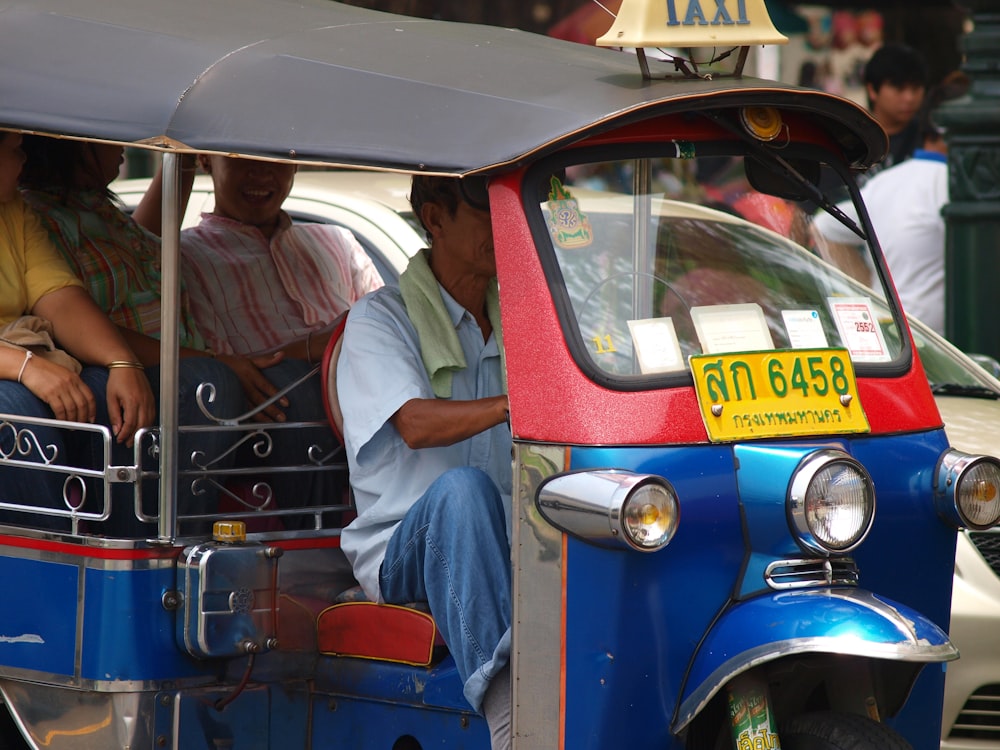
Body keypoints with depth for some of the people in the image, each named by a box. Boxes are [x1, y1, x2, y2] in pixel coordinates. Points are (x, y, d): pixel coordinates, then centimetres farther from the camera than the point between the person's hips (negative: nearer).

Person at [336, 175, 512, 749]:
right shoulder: (381, 318, 1)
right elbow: (415, 424, -18)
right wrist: (511, 404, -35)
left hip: (502, 546, 4)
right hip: (403, 547, -4)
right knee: (463, 487, -38)